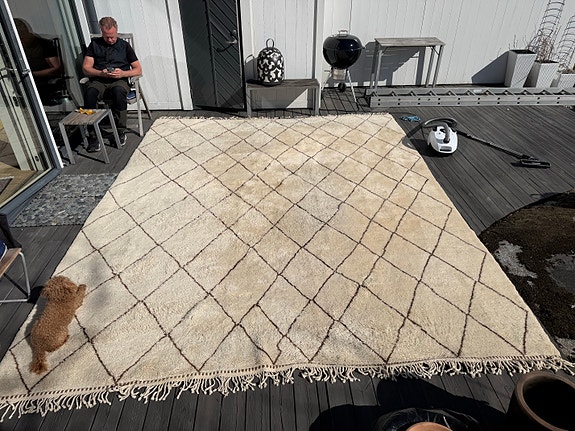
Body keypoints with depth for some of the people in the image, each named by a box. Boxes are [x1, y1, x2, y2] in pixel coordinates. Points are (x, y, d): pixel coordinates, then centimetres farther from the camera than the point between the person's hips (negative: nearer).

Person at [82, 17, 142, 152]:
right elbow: (86, 68, 9)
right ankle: (93, 135, -30)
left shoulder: (124, 45, 14)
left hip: (119, 81, -1)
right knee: (90, 93, -34)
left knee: (118, 91, -39)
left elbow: (138, 70, 9)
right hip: (98, 80, 1)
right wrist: (101, 73, -11)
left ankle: (120, 131, -26)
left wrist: (122, 73, -10)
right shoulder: (95, 44, 16)